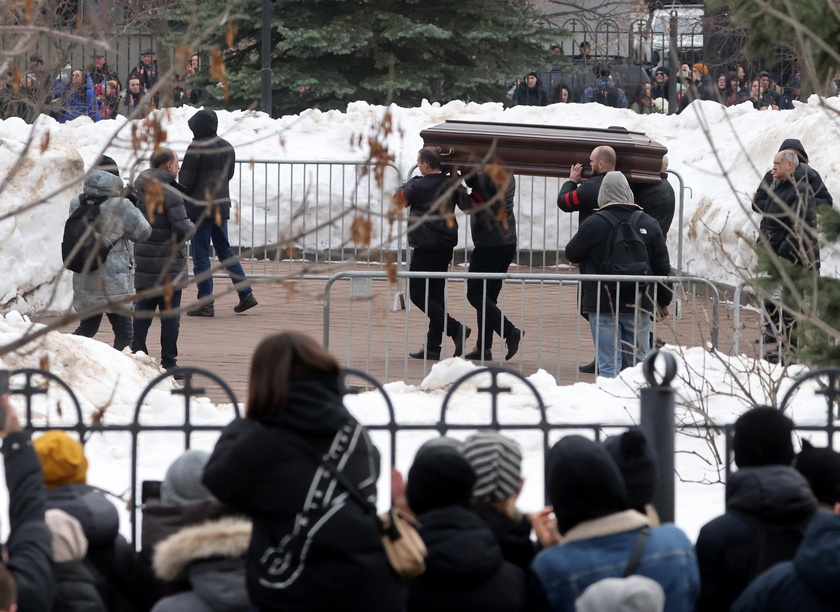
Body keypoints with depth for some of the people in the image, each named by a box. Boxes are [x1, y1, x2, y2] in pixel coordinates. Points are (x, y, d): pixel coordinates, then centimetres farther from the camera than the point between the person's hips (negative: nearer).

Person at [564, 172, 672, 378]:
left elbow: (571, 254, 4)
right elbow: (662, 266, 7)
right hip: (638, 305, 3)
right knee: (640, 361, 10)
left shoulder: (593, 224, -9)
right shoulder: (649, 224, 3)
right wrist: (663, 299, 19)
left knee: (608, 364, -2)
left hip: (602, 305, -3)